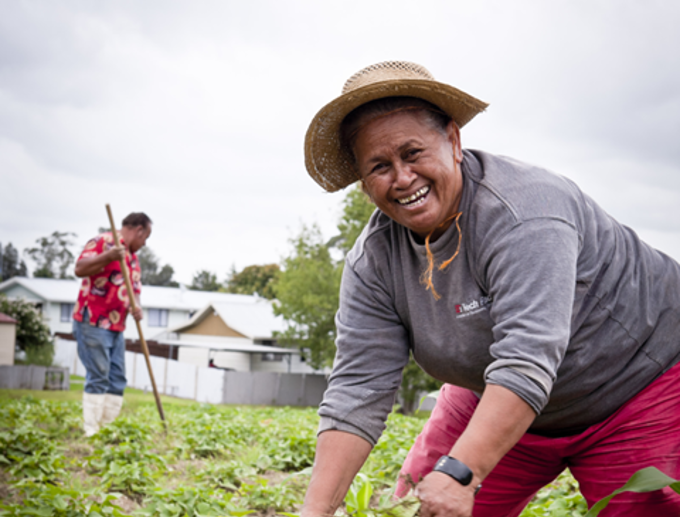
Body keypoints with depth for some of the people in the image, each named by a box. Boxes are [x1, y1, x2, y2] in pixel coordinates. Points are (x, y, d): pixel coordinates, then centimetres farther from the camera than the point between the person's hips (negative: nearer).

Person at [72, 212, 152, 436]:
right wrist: (107, 257, -34)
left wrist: (137, 306, 0)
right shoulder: (103, 241, -7)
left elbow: (135, 290, 23)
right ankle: (91, 432, -6)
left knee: (117, 380, 7)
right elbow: (80, 268, -19)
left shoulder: (133, 258, 20)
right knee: (98, 378, -10)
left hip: (116, 326, 9)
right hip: (93, 323, -9)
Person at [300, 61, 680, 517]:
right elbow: (358, 388, -13)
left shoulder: (523, 212, -31)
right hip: (496, 398, 6)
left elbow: (527, 362, -40)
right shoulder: (373, 260, -11)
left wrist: (459, 473, -49)